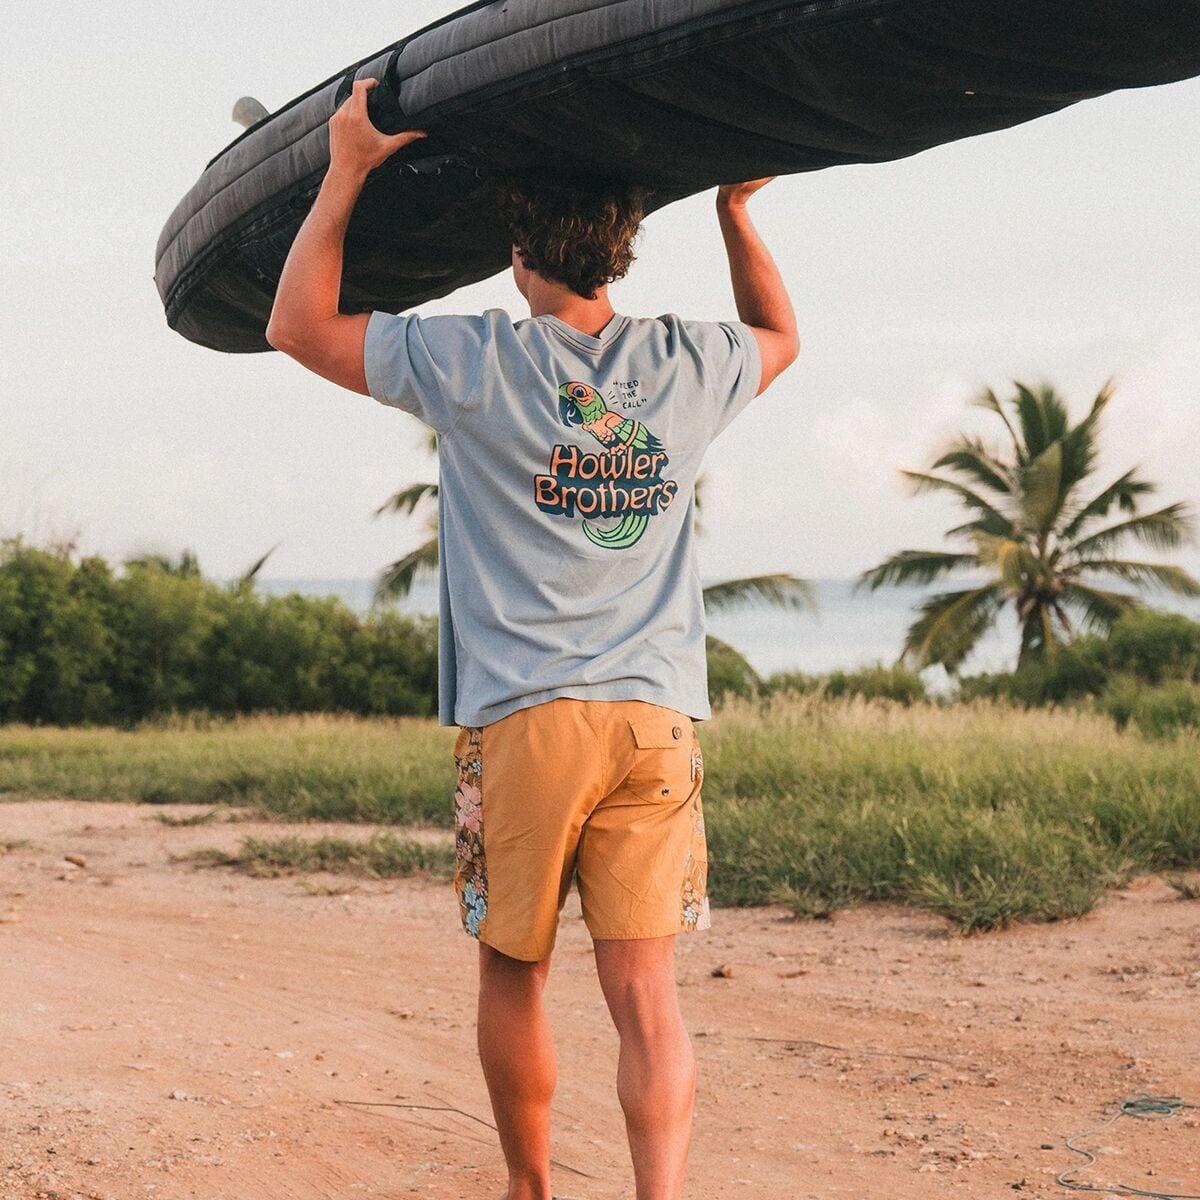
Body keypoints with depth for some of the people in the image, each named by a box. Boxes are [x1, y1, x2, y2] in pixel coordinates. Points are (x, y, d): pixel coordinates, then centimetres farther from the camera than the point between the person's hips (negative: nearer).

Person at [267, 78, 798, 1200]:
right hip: (657, 718, 2)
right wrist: (734, 208, 32)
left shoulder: (475, 365, -5)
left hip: (521, 718, -2)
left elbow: (296, 324, 6)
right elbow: (779, 336, 30)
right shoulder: (687, 367, 5)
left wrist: (345, 173, 9)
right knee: (645, 991, -3)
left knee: (512, 976, 15)